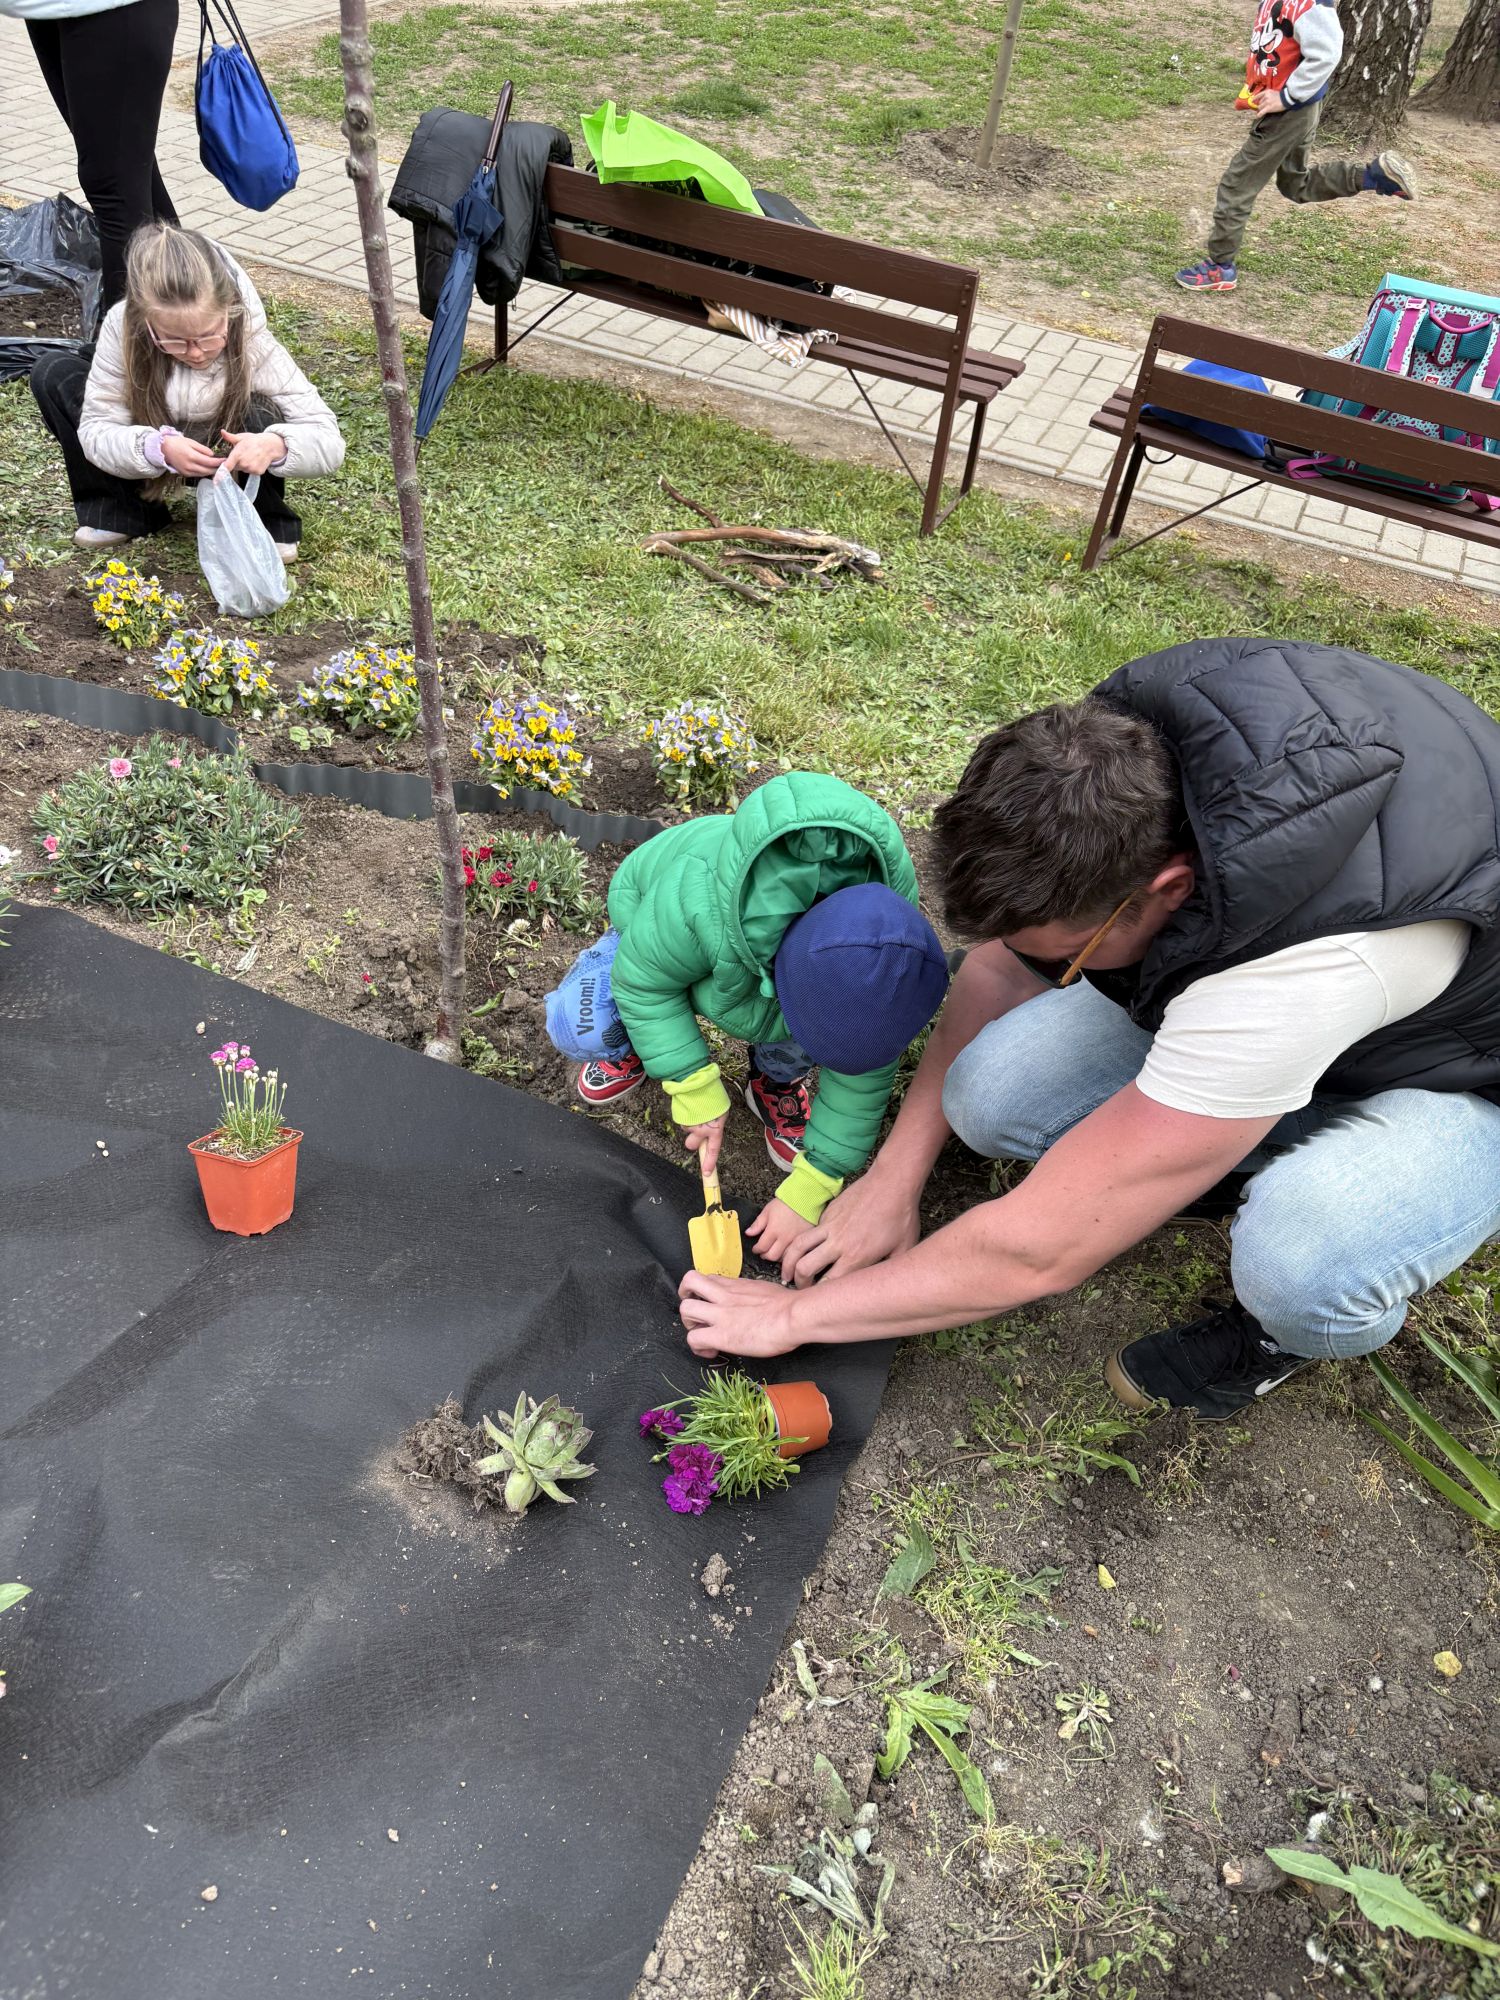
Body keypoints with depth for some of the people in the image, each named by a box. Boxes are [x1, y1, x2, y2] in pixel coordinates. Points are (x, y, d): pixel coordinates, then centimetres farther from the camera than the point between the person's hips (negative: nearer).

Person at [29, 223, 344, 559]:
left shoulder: (254, 344, -31)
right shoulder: (123, 327, -28)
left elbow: (330, 443, -32)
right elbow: (95, 429, -23)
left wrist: (276, 446, -53)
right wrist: (159, 448, -44)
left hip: (228, 456, -2)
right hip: (153, 452, 2)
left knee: (263, 417, -34)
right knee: (53, 374, -16)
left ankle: (266, 522, -6)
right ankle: (118, 510, -1)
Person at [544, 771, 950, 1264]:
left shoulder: (879, 939, -35)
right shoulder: (698, 904, -49)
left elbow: (863, 1073, -24)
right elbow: (643, 981, -29)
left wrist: (809, 1190, -23)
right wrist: (696, 1087, -32)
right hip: (653, 927, -2)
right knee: (581, 1024, -27)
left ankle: (774, 1080, 6)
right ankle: (634, 1047, 9)